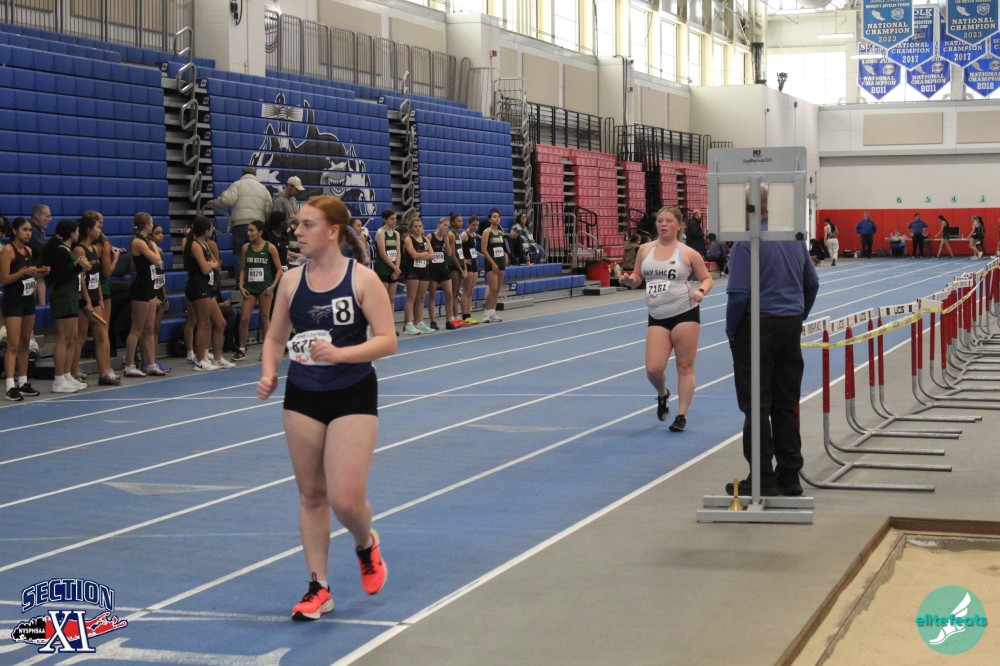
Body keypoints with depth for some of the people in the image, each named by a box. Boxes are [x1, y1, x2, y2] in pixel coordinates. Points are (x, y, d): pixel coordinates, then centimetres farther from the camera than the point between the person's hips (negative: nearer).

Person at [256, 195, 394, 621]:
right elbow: (275, 337, 11)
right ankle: (318, 588, 20)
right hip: (302, 397, 4)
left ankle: (366, 544, 26)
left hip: (353, 397, -4)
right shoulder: (292, 280, 2)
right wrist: (269, 373, -8)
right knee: (311, 495, 9)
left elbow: (387, 341, -14)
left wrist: (339, 354, -27)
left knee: (345, 500, -10)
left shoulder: (362, 279, -10)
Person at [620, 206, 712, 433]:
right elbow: (637, 278, 15)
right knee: (653, 369, -6)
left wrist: (701, 291, -17)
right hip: (657, 317, 3)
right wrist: (629, 280, -8)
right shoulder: (645, 250, 6)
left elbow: (706, 278, 5)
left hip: (685, 313, -3)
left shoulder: (688, 253, -3)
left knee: (685, 366, 1)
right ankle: (662, 394, 29)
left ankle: (682, 415, 10)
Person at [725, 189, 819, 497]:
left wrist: (731, 330, -5)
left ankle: (763, 478, 1)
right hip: (791, 326, 7)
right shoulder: (795, 238, 8)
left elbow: (739, 294, -18)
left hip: (758, 325, -7)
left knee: (756, 406, 0)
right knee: (787, 405, 11)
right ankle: (789, 477, 16)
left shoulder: (747, 242, -14)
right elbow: (812, 283, 16)